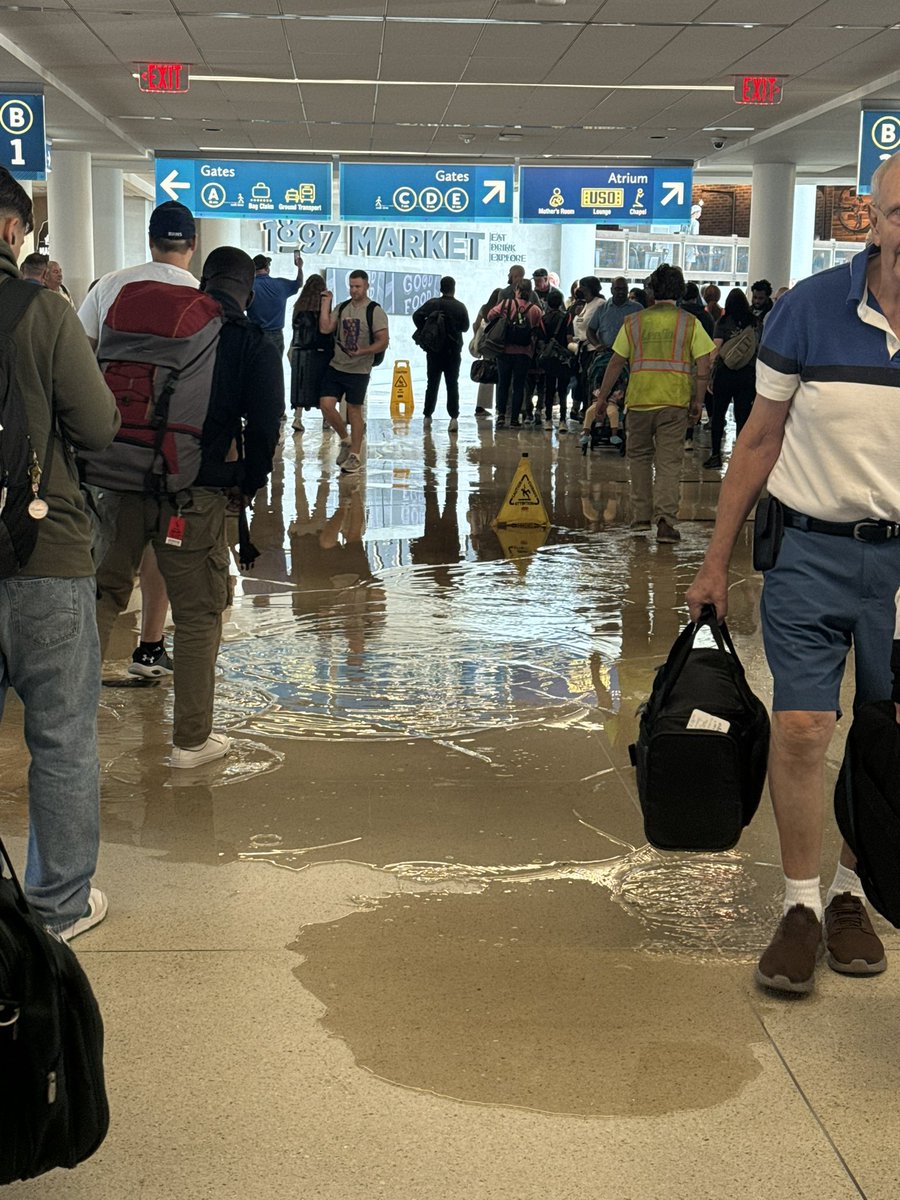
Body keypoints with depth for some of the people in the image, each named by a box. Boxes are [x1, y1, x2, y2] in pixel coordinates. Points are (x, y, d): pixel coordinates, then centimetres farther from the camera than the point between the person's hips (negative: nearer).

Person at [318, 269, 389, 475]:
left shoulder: (375, 311, -8)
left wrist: (362, 352, -26)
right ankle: (346, 439, 20)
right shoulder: (342, 308, 8)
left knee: (354, 411, 2)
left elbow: (383, 341, -12)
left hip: (359, 370, -5)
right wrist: (326, 302, -2)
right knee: (326, 404, -4)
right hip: (336, 366, 5)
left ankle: (355, 456, 12)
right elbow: (325, 328, -2)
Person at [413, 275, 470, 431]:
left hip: (434, 350, 1)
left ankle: (428, 416, 13)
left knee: (432, 383, 11)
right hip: (453, 351, -1)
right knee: (452, 384, 1)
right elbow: (465, 327, 2)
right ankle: (453, 417, -10)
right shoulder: (460, 307, -3)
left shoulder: (432, 304, -2)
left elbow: (417, 315, -11)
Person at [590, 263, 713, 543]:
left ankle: (641, 515, 20)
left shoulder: (634, 321, 5)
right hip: (675, 401, -1)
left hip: (639, 399, 1)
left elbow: (616, 362, 6)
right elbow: (703, 365, -1)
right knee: (669, 461, 1)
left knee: (639, 455, 18)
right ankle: (666, 520, -9)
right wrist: (697, 401, 9)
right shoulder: (690, 323, 3)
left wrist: (602, 396, 14)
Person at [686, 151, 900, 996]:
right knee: (801, 728, -7)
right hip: (812, 549, -1)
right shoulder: (811, 309, -7)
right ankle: (800, 907, 10)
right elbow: (761, 439, 2)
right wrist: (717, 561, 4)